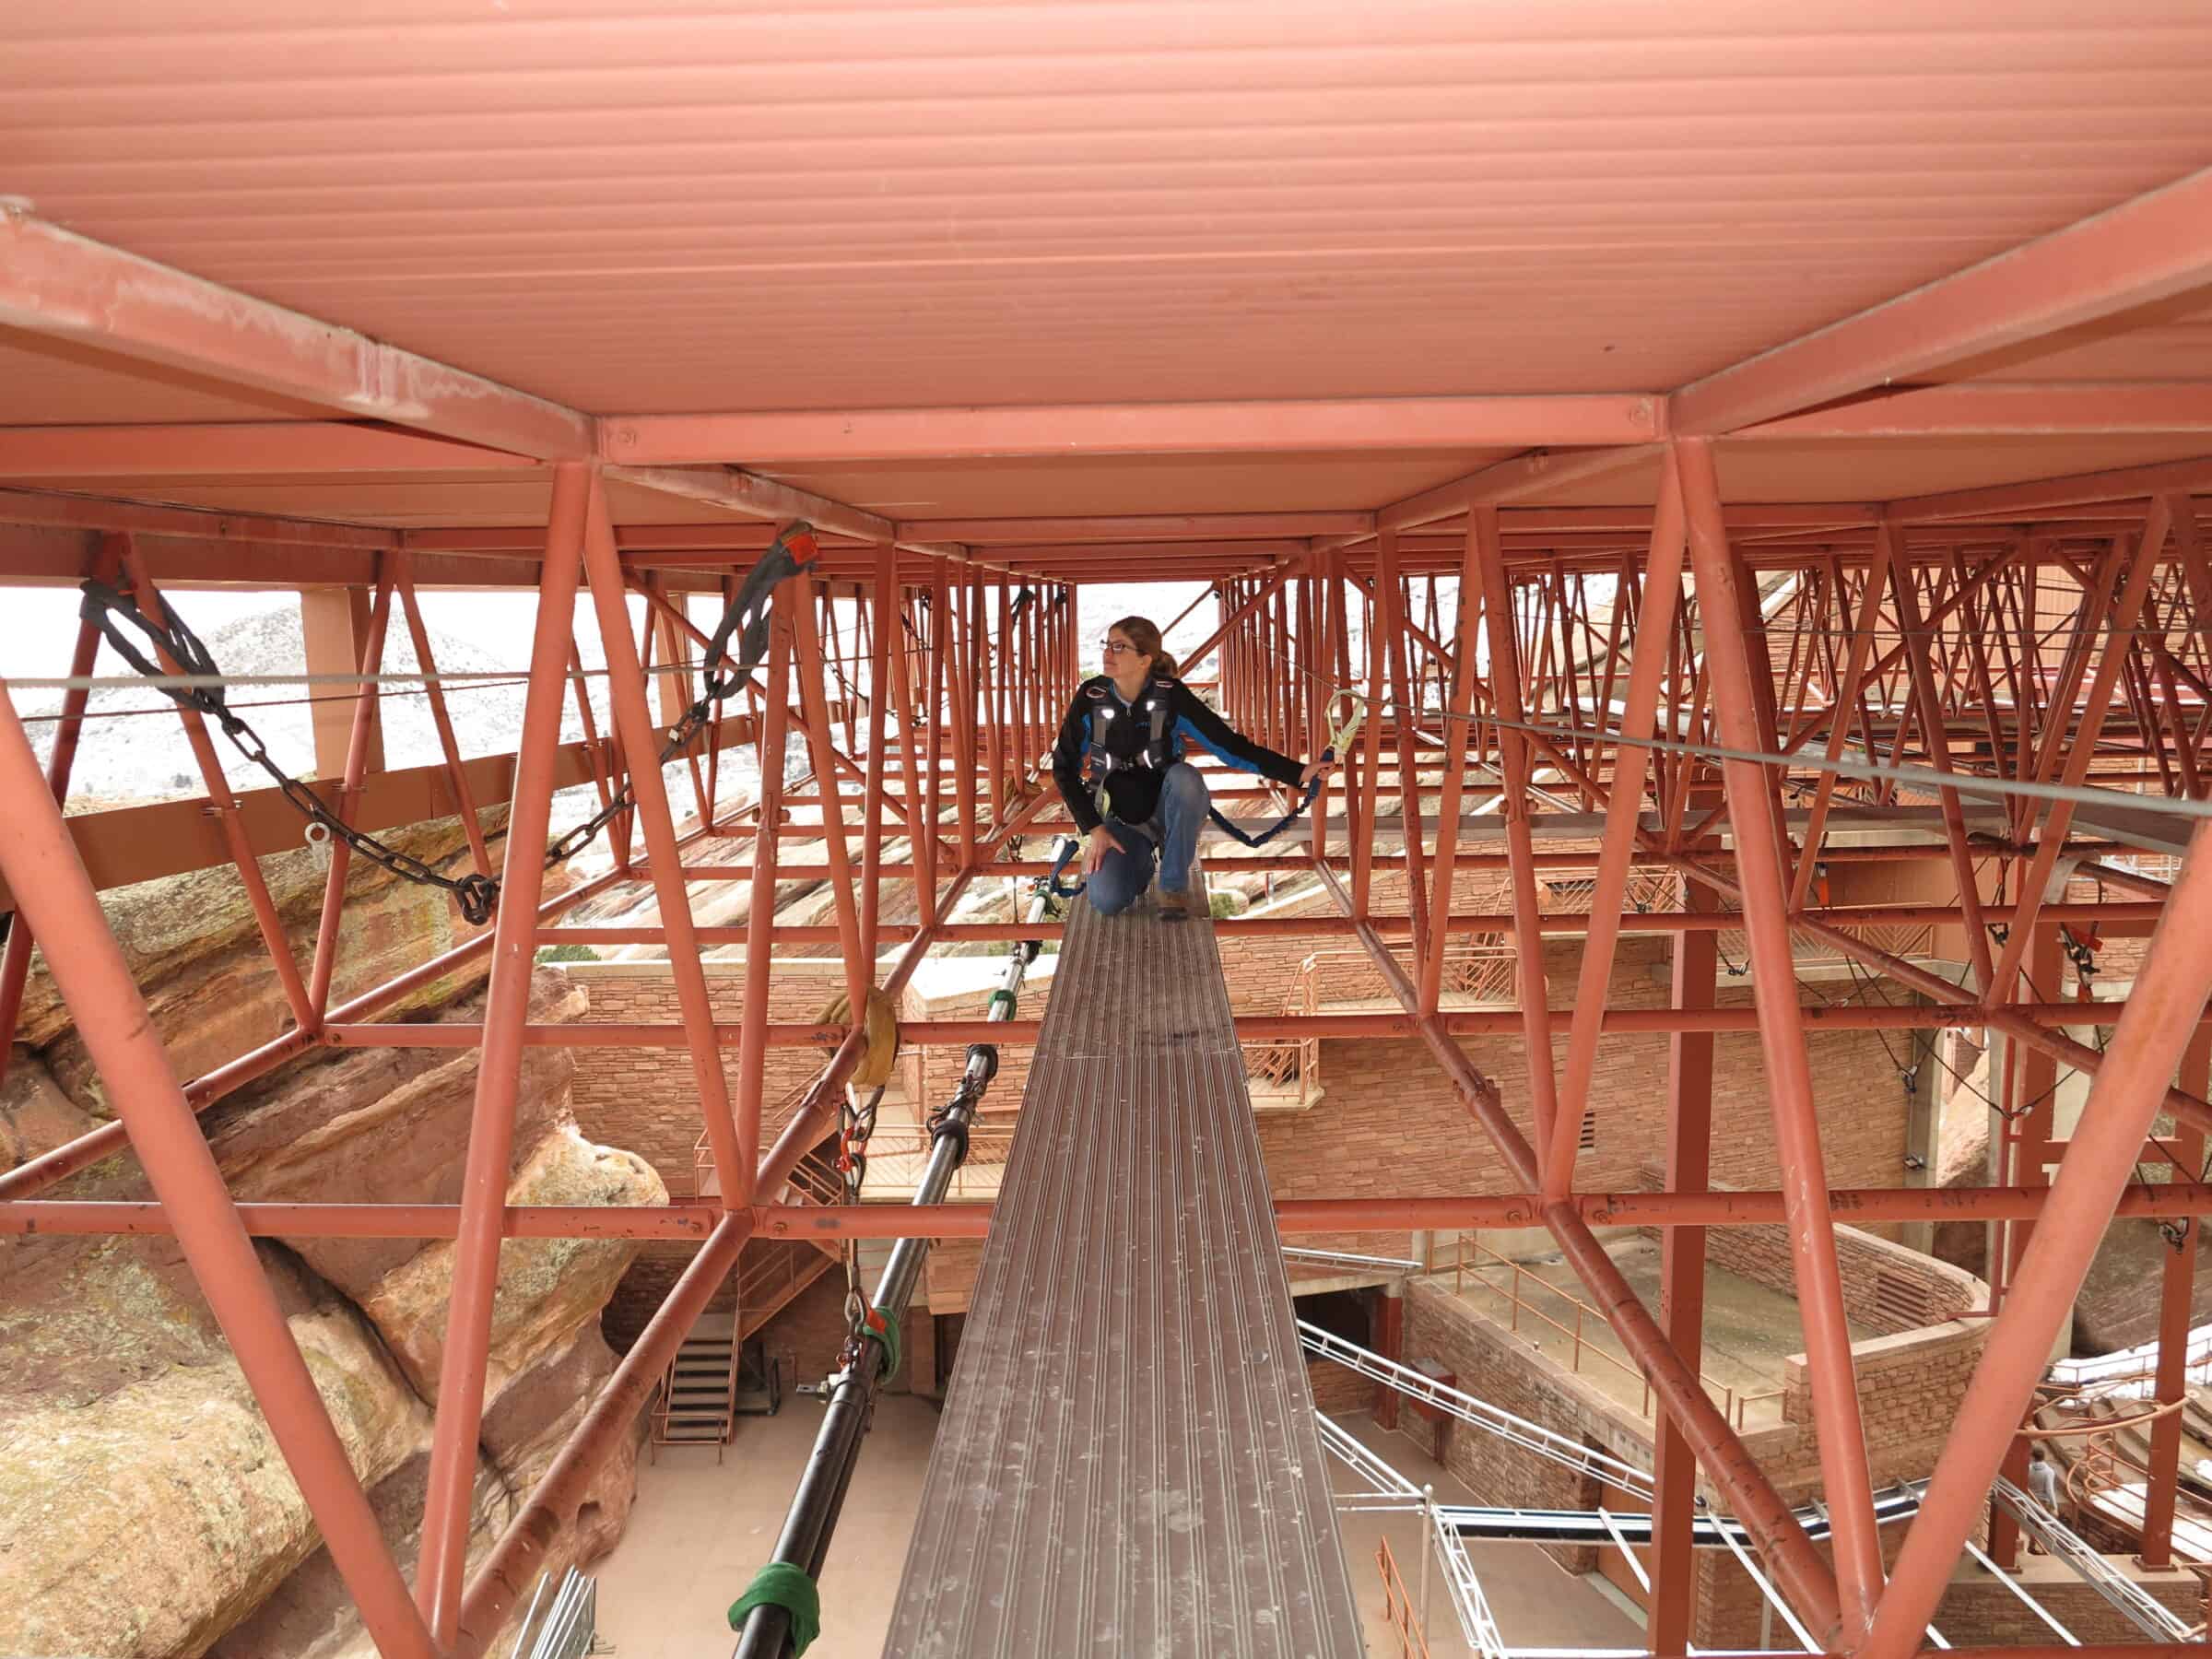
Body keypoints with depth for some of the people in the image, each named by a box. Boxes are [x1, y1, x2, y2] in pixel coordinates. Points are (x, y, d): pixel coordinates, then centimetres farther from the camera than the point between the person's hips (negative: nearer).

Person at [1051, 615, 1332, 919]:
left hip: (1168, 812, -1)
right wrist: (1093, 828, -12)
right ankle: (1140, 858, 12)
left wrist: (1297, 772, -25)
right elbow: (1064, 767, -4)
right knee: (1106, 901, -26)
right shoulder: (1091, 697, -12)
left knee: (1184, 775, -36)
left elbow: (1229, 744, -17)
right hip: (1121, 821, 1)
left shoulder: (1170, 696, -17)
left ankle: (1174, 885, -17)